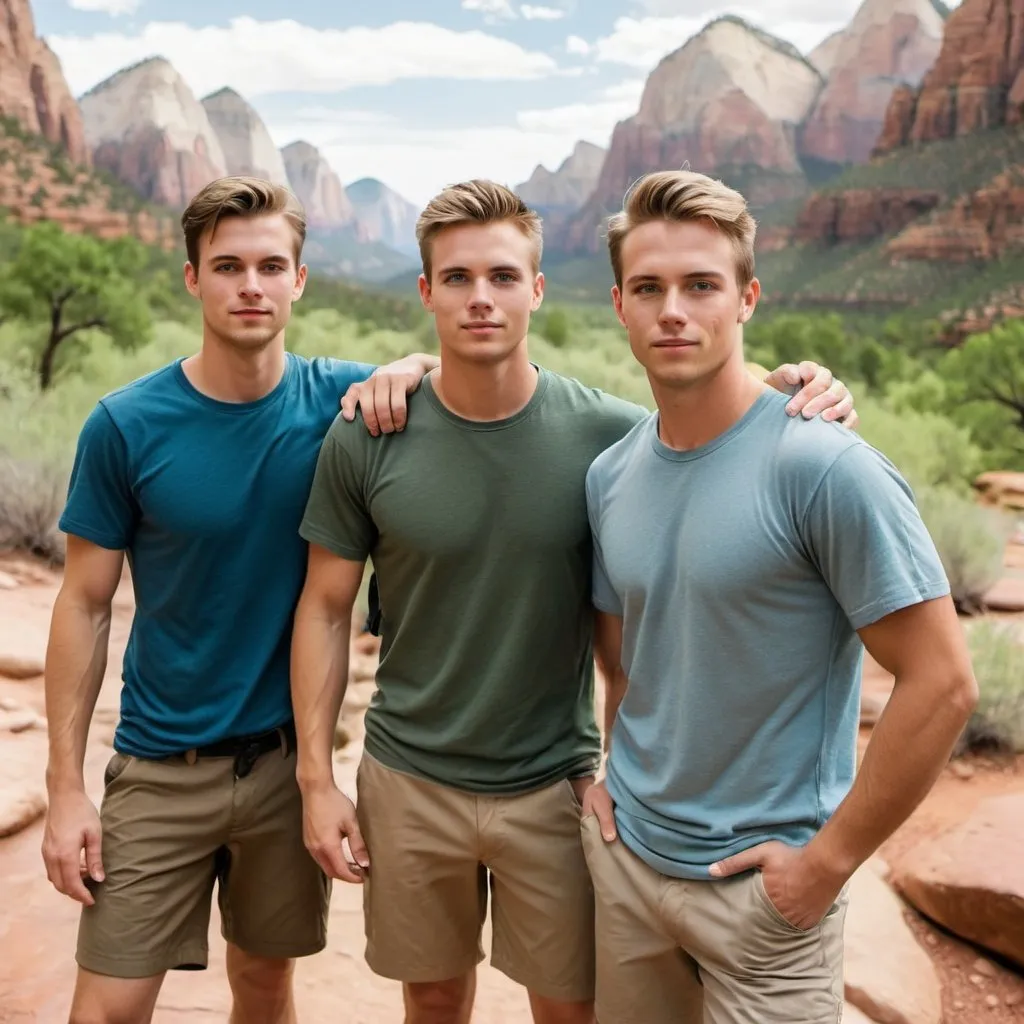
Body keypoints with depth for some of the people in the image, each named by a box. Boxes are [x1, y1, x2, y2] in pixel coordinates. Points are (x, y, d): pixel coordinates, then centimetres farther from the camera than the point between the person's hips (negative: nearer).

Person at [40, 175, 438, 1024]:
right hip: (162, 769, -1)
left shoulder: (337, 400, -7)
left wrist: (413, 367, -21)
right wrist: (65, 787, -6)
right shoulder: (126, 426, -10)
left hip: (291, 754, 2)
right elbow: (84, 608, -5)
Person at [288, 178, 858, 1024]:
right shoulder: (364, 440, -9)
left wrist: (801, 414, -21)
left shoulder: (612, 433, -12)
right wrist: (316, 777, -3)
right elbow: (325, 609, -2)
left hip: (556, 786, 0)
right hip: (409, 785, 1)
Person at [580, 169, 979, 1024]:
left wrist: (829, 858, -15)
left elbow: (942, 684, -18)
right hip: (627, 856, 6)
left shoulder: (825, 467, -19)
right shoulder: (610, 475, 1)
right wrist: (612, 779, 4)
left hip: (762, 881, -5)